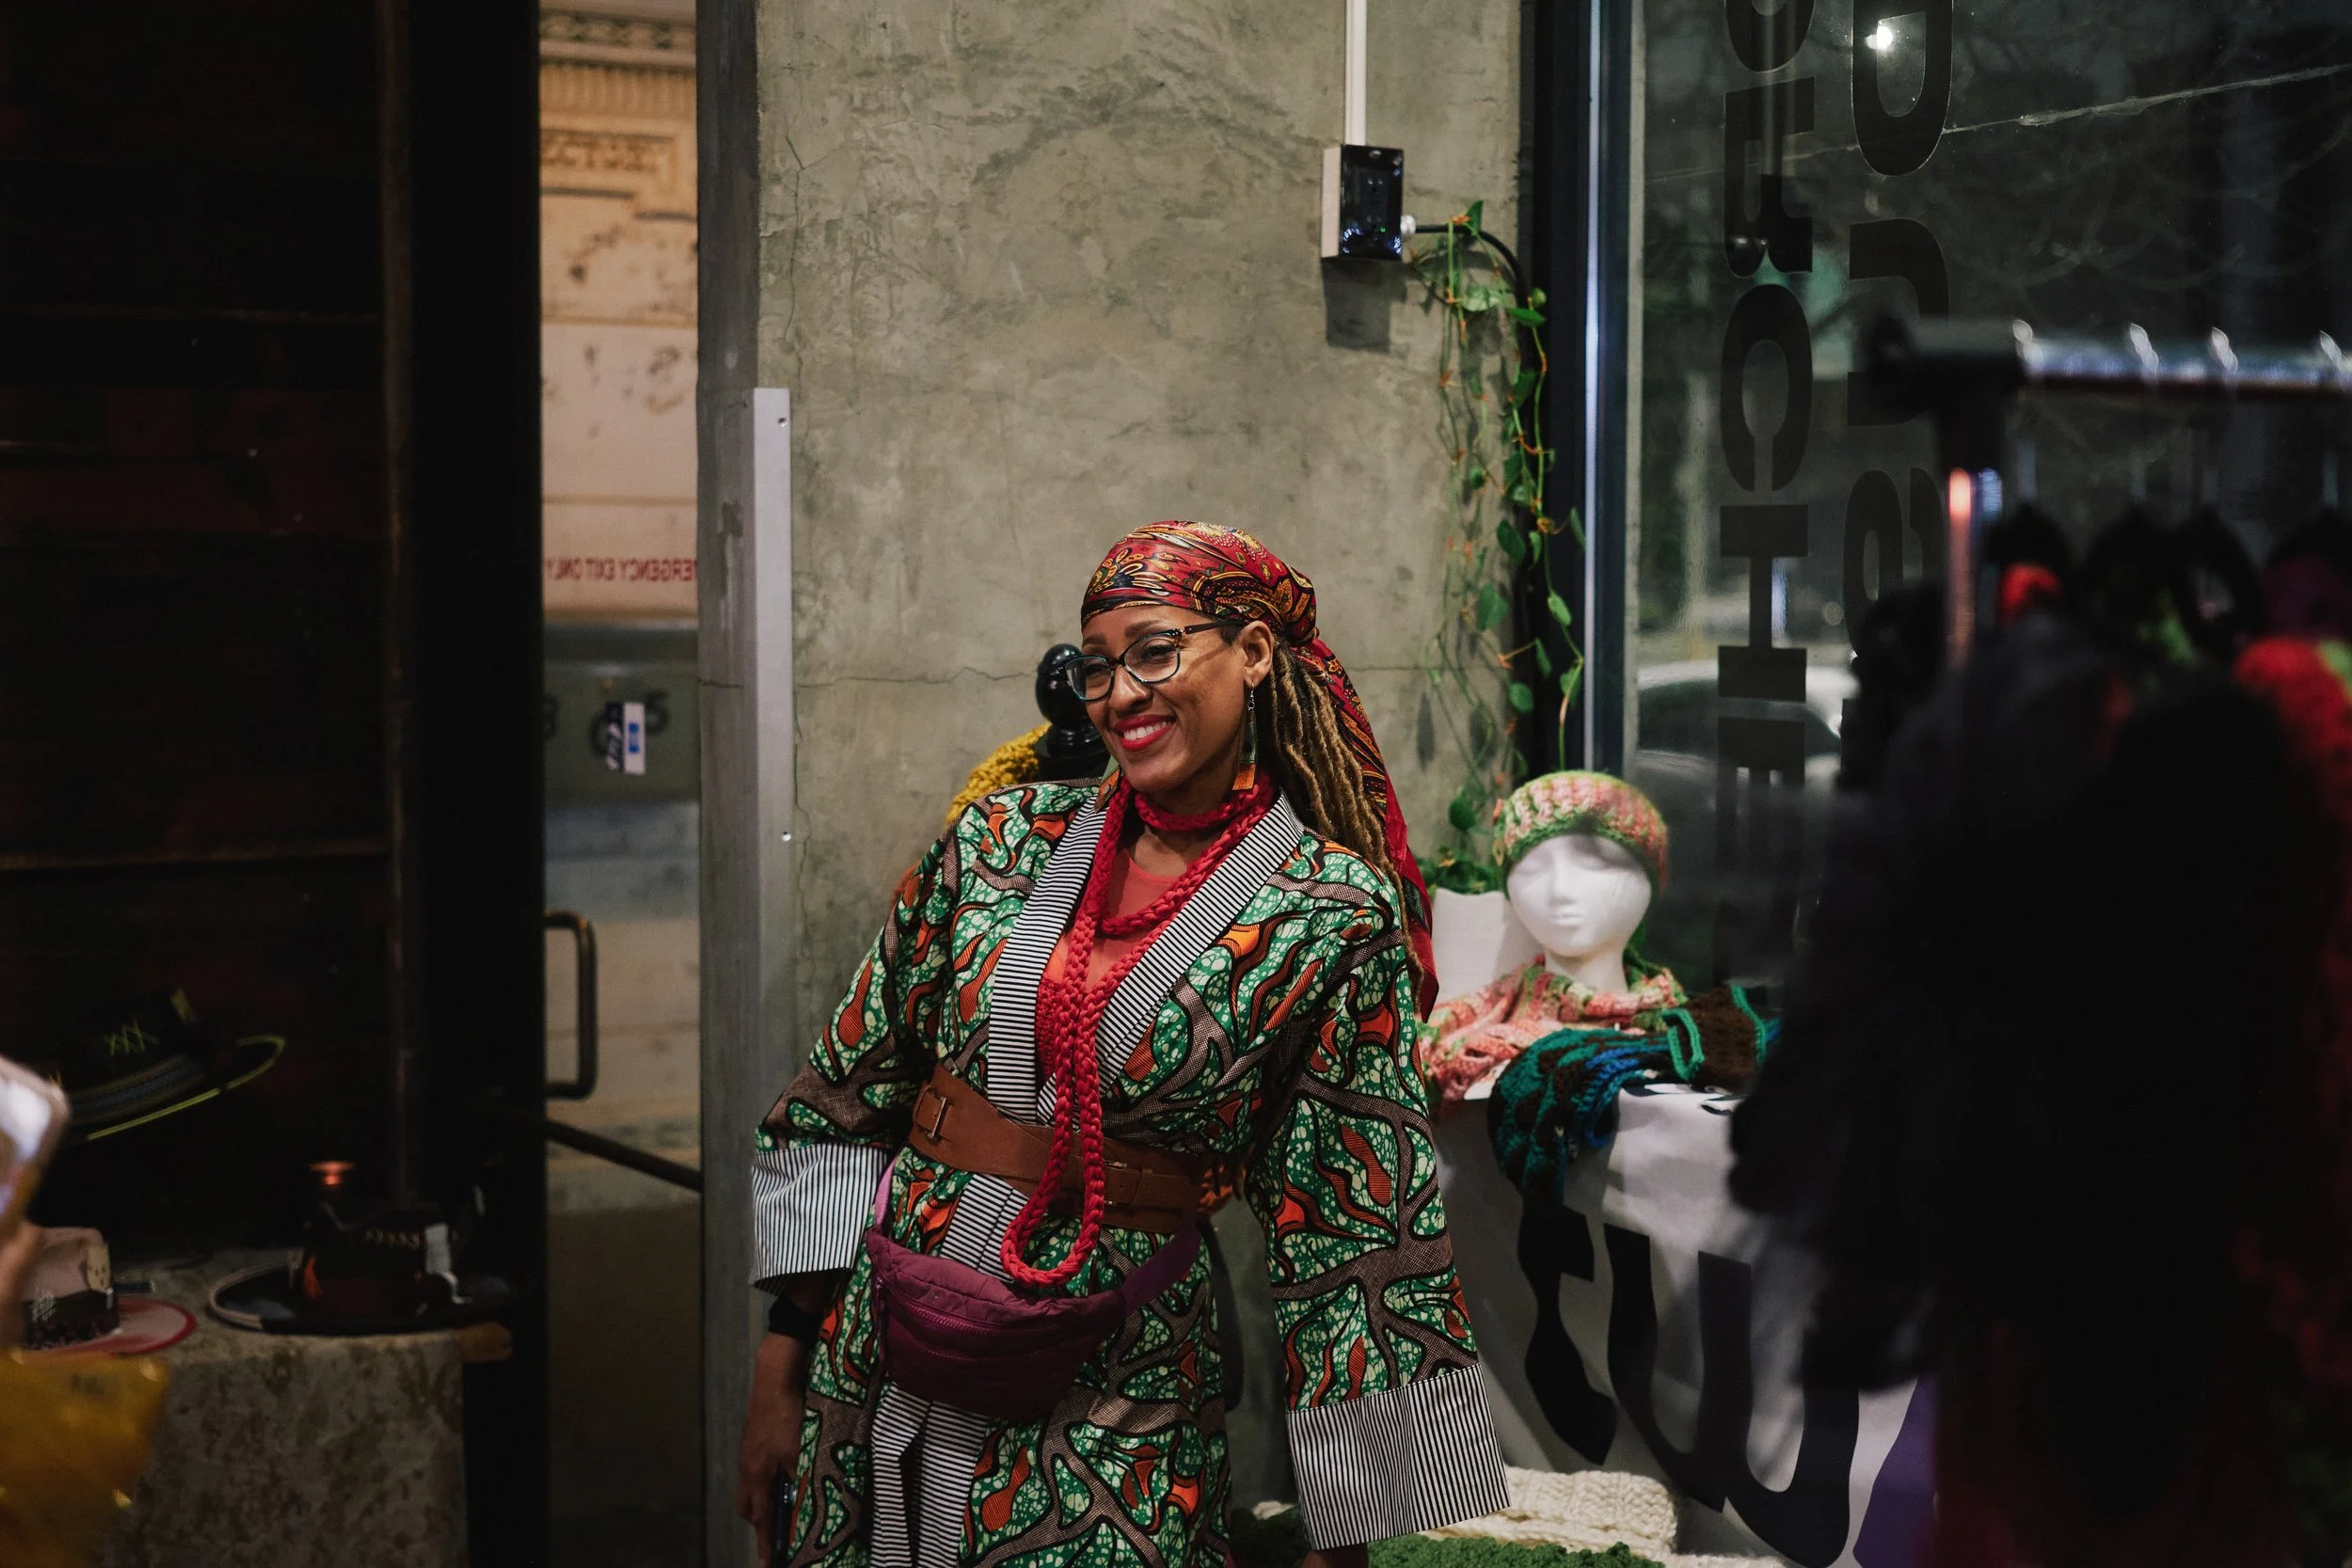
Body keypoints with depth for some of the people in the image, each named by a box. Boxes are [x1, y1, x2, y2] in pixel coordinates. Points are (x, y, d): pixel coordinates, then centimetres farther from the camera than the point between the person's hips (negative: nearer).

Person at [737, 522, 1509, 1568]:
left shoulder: (1335, 914, -7)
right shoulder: (1005, 840, 1)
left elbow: (1352, 1230, -6)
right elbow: (849, 1092, 6)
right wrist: (782, 1365, 4)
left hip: (1113, 1421, -3)